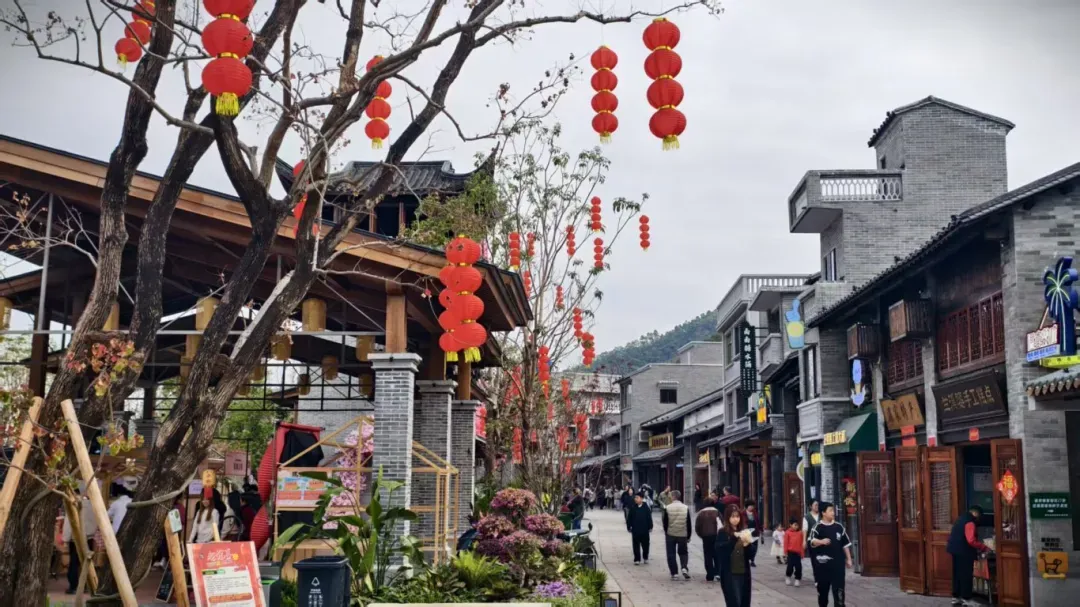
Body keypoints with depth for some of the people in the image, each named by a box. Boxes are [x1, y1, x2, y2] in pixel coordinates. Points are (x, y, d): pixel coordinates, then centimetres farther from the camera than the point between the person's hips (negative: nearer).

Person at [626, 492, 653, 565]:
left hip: (644, 530, 0)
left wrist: (650, 527, 0)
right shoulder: (632, 508, -2)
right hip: (635, 530, 0)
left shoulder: (646, 508, -4)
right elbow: (629, 519, 2)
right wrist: (629, 527, 0)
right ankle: (637, 559, 11)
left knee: (645, 544, 9)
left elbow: (649, 518, 0)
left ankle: (645, 557, 27)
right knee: (636, 545, 4)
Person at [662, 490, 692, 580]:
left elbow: (665, 523, -2)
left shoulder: (667, 508, -9)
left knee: (671, 554, 8)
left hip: (670, 534, -1)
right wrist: (688, 536, 10)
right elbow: (689, 524, 1)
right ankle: (684, 568, -5)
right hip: (683, 535, 2)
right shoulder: (686, 508, -3)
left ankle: (674, 573, 5)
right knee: (683, 552, 17)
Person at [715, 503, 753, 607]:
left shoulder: (744, 531, 8)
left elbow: (751, 554, 7)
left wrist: (747, 544, -13)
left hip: (744, 573, 5)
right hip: (729, 574, -5)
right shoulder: (723, 533, -3)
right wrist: (735, 537, -28)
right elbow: (720, 549, -20)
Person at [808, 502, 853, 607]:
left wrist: (848, 559, 10)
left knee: (839, 589, -3)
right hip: (823, 563, -2)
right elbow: (812, 542, -22)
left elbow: (845, 544, 12)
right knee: (822, 588, 10)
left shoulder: (839, 527, 5)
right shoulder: (818, 527, -6)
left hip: (838, 562, 2)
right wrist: (821, 541, -42)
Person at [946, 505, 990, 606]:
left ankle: (956, 597, 17)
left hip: (956, 550, 10)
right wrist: (984, 548, -15)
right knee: (966, 575, -4)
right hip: (964, 552, -9)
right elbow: (971, 540, -24)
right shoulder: (969, 522, -14)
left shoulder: (961, 519, 17)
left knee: (958, 574, 13)